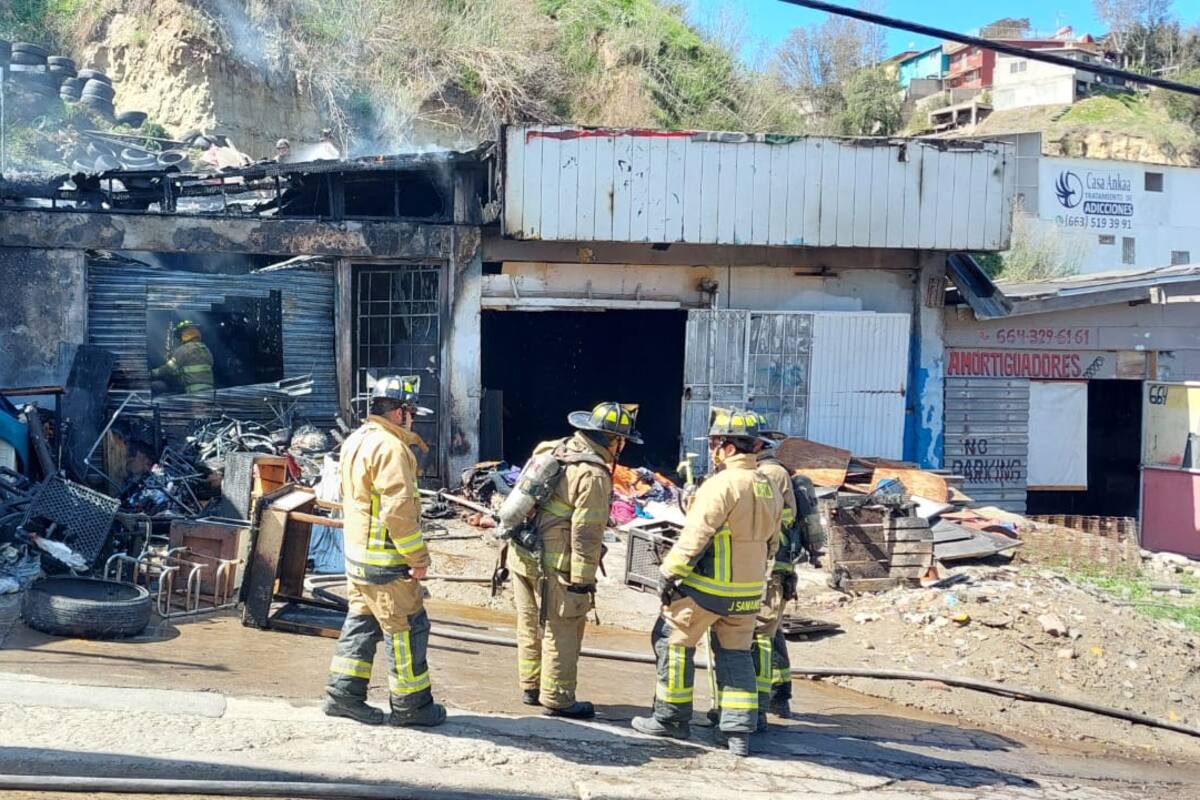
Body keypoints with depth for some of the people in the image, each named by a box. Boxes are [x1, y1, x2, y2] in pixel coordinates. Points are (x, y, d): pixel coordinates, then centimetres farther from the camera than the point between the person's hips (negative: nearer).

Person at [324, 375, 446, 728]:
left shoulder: (357, 440, 13)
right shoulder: (389, 448, -19)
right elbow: (398, 510, -25)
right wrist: (418, 557, -17)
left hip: (357, 554, 10)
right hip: (385, 561, -10)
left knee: (362, 622, 16)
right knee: (407, 628, 0)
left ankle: (343, 693, 19)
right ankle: (410, 704, 8)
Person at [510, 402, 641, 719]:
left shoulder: (552, 450, 8)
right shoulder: (593, 476, -17)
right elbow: (586, 535, -18)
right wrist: (583, 580, -14)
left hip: (522, 556, 9)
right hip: (553, 567, -8)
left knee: (530, 626, 18)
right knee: (562, 632, 4)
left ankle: (530, 687, 31)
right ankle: (557, 698, 12)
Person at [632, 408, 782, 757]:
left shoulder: (722, 484, -19)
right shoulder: (769, 489, 8)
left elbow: (695, 536, -20)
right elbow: (771, 543, 15)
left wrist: (668, 572, -13)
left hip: (707, 587, -8)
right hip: (747, 592, 8)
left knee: (672, 640, 8)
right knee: (735, 653, 14)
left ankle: (672, 717, 15)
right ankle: (739, 730, 11)